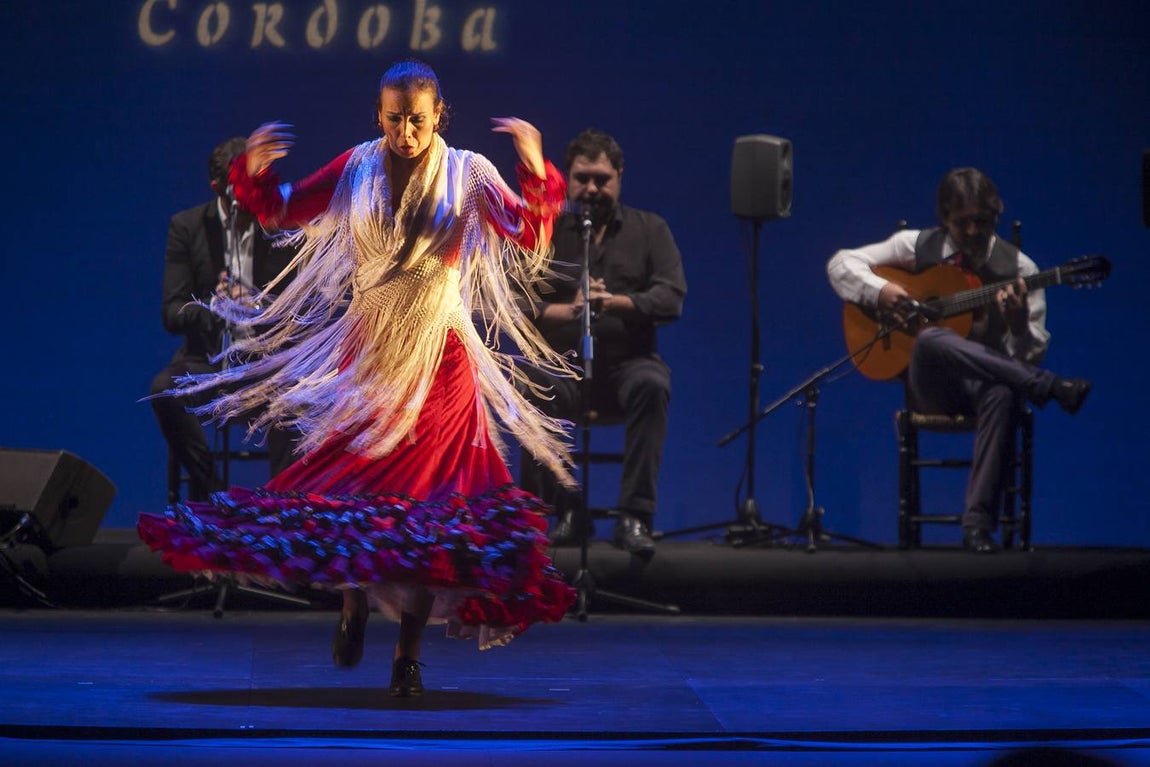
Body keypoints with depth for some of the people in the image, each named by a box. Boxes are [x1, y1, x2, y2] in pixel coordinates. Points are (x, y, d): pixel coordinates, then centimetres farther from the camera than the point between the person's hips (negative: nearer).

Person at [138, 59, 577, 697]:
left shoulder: (467, 173, -4)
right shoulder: (358, 168, 1)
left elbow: (529, 237, -14)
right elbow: (282, 210, 7)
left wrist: (535, 172, -28)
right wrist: (254, 172, -12)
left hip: (437, 358, -2)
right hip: (366, 352, 2)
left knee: (429, 505, -3)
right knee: (351, 483, 1)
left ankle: (408, 652, 5)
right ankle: (354, 605, 27)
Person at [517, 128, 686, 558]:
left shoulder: (649, 230, 11)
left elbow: (671, 297, -4)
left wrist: (615, 302, -22)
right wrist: (567, 310, -20)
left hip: (627, 363, 0)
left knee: (652, 384, -36)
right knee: (532, 387, -34)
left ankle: (635, 516, -34)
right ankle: (565, 513, -22)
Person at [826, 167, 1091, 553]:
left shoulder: (1017, 268, 4)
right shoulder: (917, 247, 6)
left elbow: (1031, 354, 0)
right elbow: (842, 262, 8)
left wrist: (1018, 322, -24)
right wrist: (880, 291, -11)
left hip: (987, 379, 0)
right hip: (931, 387, 1)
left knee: (1003, 394, -40)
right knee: (931, 340, -37)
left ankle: (978, 521, -39)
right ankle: (1051, 388, -34)